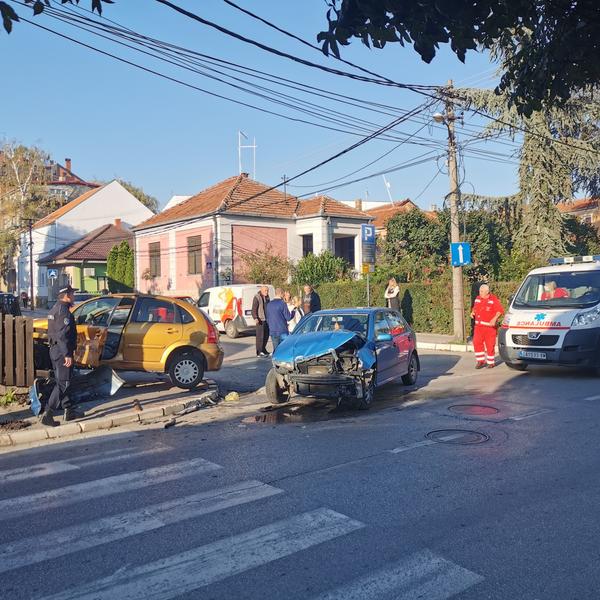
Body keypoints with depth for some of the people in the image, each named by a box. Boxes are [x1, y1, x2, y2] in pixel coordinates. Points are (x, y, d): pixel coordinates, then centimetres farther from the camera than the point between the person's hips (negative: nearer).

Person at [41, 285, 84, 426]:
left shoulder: (55, 309, 16)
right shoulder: (64, 310, -17)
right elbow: (63, 335, -24)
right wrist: (67, 355, -25)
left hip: (55, 350, 11)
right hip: (62, 351, -11)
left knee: (61, 381, 14)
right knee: (63, 383, -7)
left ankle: (69, 411, 23)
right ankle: (47, 415, -9)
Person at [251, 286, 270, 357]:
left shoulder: (267, 298, 15)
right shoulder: (257, 298, -9)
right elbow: (254, 309, -16)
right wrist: (255, 318, -27)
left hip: (267, 319, 8)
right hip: (260, 319, -8)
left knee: (266, 335, 12)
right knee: (260, 335, -6)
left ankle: (263, 349, 24)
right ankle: (259, 352, -3)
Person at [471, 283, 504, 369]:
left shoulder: (493, 300, -6)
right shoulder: (477, 299, 11)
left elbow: (500, 310, -8)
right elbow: (475, 307, 24)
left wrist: (495, 318, -22)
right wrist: (472, 312, 2)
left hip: (489, 326, -5)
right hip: (479, 326, 5)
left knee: (490, 345, 0)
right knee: (477, 343, -6)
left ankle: (491, 362, 13)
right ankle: (480, 361, 6)